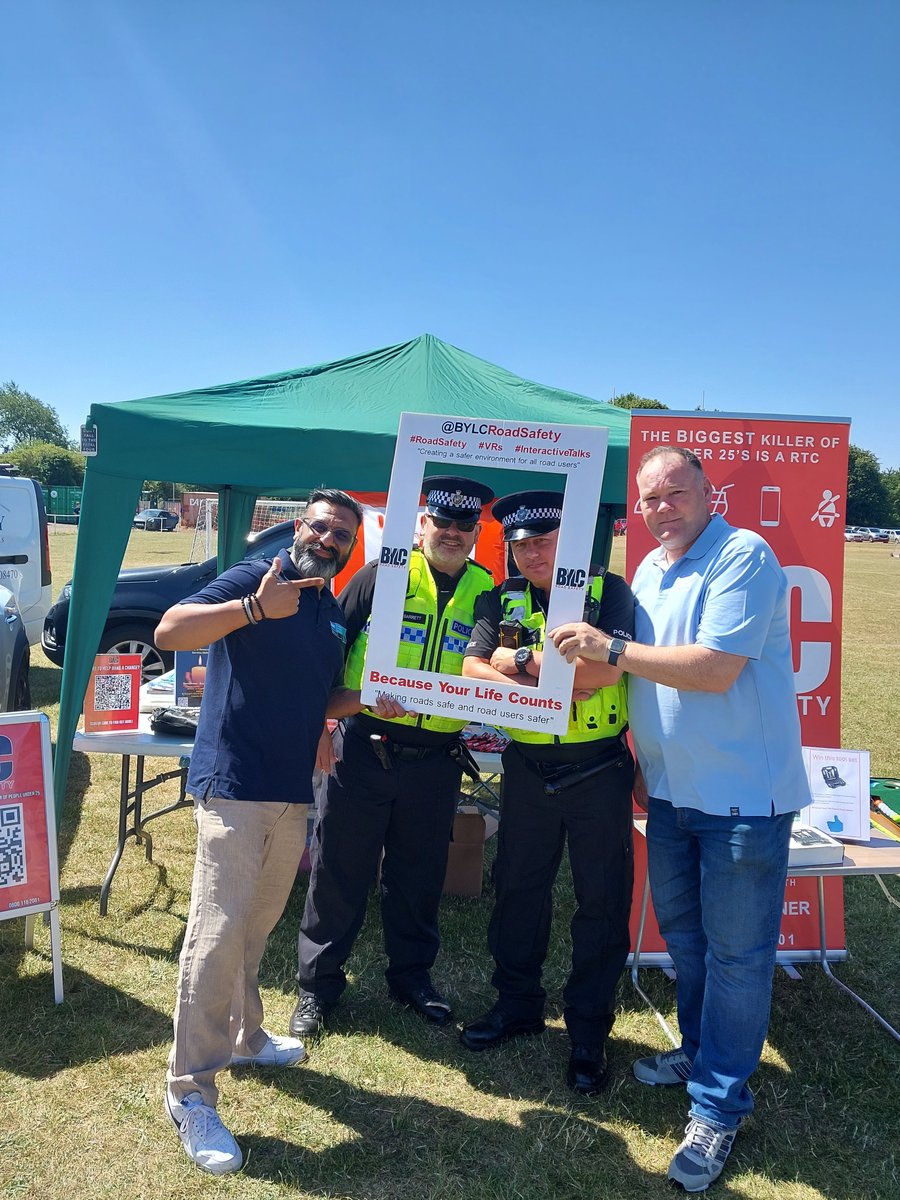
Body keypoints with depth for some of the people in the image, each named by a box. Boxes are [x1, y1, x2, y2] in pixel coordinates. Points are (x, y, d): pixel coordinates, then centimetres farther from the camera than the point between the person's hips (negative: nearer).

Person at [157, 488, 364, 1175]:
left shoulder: (336, 616, 16)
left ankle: (243, 1036, 38)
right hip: (234, 784, -7)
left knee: (259, 924, 19)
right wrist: (255, 609, -32)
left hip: (292, 791, 7)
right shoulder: (255, 578, -7)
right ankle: (190, 1091, 5)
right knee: (218, 931, -7)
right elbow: (169, 631, -21)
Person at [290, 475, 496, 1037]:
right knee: (341, 870, 9)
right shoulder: (381, 576, -4)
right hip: (364, 752, -2)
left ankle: (412, 975, 37)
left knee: (420, 874, 17)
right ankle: (317, 983, 27)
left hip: (436, 761, 3)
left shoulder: (486, 592, 5)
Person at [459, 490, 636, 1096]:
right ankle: (518, 1003, 36)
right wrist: (545, 689, -20)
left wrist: (522, 660, -16)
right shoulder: (502, 600, 4)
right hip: (527, 769, 3)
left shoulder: (609, 591, -6)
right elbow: (473, 671, -8)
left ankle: (589, 1032, 24)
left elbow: (606, 668, -22)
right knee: (518, 887, 15)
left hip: (599, 769, -3)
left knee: (603, 900, 6)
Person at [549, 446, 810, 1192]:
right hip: (671, 788, 8)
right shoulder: (649, 572, 9)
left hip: (742, 793, -8)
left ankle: (718, 1109, 20)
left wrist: (611, 649, -22)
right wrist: (639, 762, 13)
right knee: (680, 931, 21)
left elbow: (716, 669, -26)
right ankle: (701, 1051, 42)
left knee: (736, 952, 5)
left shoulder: (743, 557, -16)